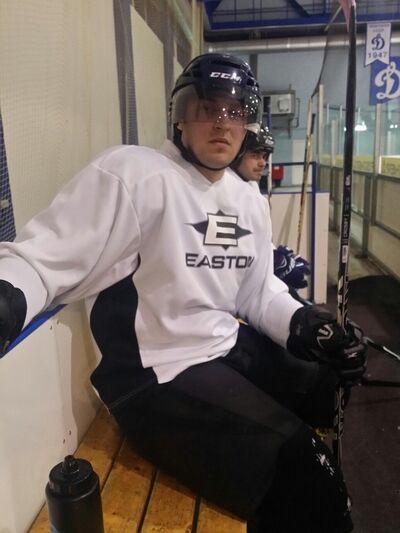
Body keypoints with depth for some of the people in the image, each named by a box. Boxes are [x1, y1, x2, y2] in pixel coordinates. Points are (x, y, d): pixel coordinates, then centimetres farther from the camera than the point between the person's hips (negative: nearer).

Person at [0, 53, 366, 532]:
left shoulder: (250, 202, 11)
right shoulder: (132, 172, -15)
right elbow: (42, 257, -19)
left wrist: (307, 326, -1)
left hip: (234, 349, 9)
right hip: (157, 378, -8)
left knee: (335, 395, 17)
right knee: (303, 476, -20)